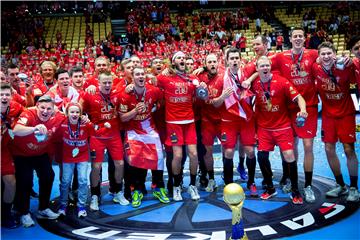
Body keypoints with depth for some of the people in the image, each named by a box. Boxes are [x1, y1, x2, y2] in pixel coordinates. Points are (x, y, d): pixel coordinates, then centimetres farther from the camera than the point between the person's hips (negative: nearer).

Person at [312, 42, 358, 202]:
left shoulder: (344, 68, -16)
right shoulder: (315, 69, -9)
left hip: (346, 114, -3)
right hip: (328, 115, 3)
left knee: (349, 150, -4)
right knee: (329, 149, 5)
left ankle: (354, 188, 11)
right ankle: (340, 185, 22)